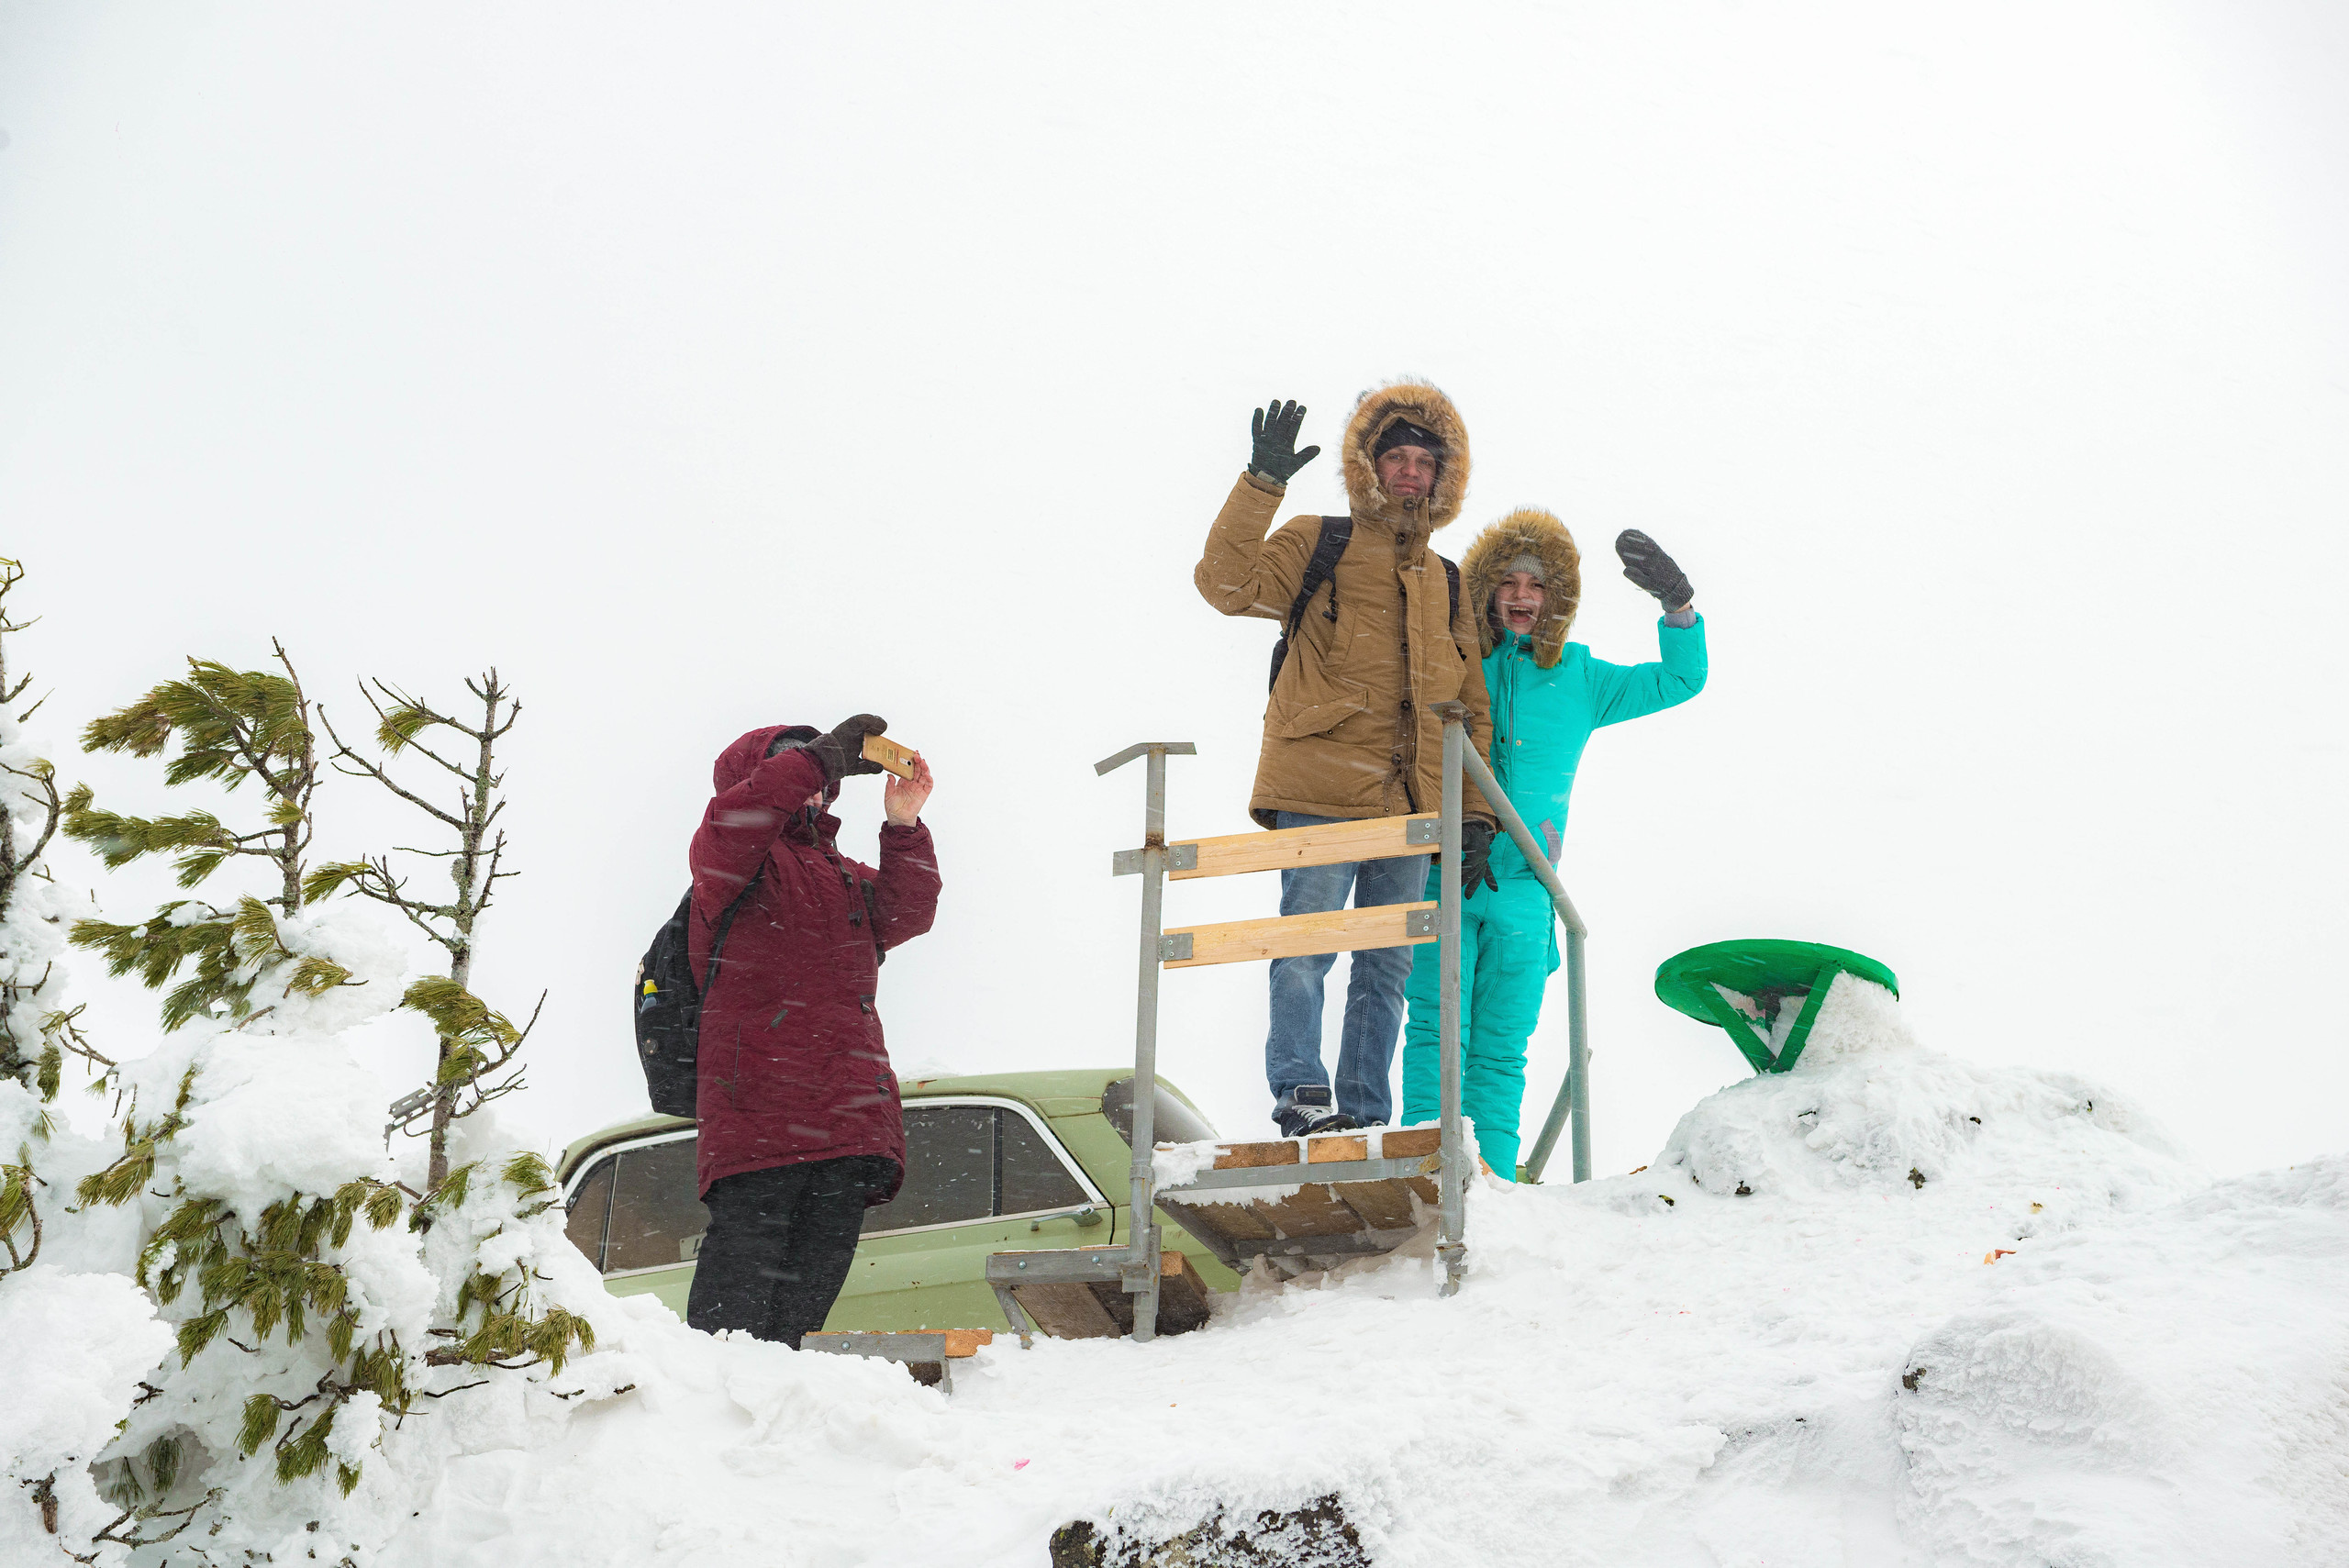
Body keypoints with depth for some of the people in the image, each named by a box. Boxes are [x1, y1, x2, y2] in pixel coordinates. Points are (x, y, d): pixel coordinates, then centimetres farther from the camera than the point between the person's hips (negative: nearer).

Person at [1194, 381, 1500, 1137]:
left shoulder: (1446, 584, 21)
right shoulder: (1316, 546, 8)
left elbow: (1471, 706, 22)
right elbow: (1226, 583, -10)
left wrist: (1475, 810, 13)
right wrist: (1263, 482, -18)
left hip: (1411, 804, 5)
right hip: (1321, 794, -5)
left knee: (1387, 968, 6)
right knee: (1307, 946, -14)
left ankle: (1365, 1116, 12)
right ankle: (1301, 1094, -8)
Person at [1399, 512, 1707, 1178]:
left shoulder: (1580, 679, 13)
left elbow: (1681, 679, 16)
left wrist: (1677, 604, 2)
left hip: (1523, 889, 2)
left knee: (1501, 1048, 6)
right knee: (1438, 1030, -8)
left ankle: (1493, 1175, 9)